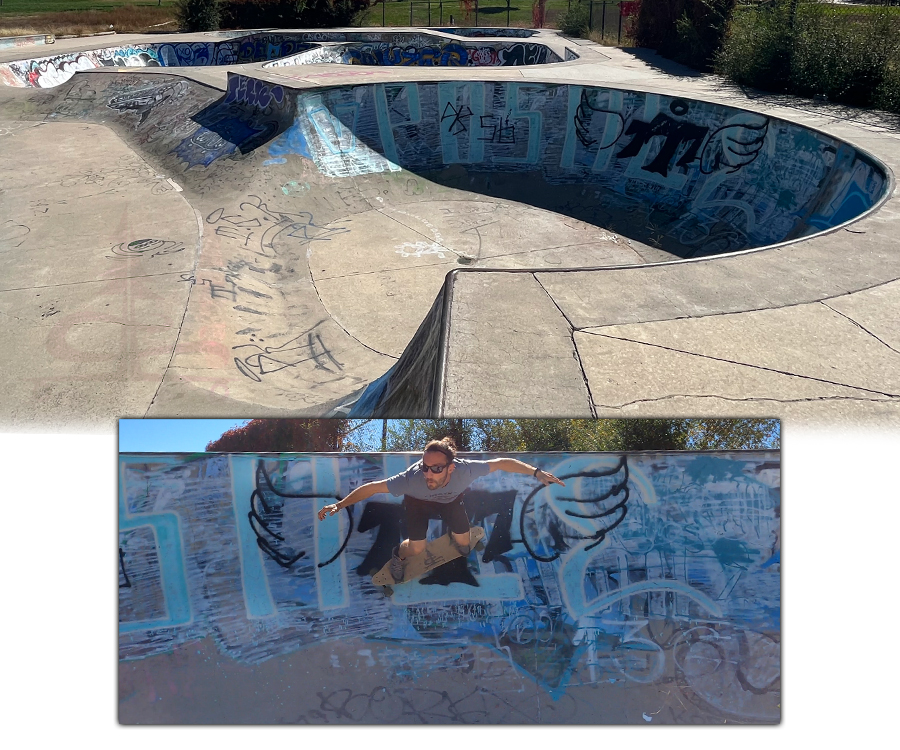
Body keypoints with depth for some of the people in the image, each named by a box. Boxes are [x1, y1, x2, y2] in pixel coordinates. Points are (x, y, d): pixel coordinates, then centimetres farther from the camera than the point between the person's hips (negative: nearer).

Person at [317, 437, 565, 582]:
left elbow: (502, 463, -32)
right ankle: (398, 554, 27)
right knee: (417, 549, -10)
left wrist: (536, 472, -35)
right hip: (418, 502, -1)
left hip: (450, 500, 2)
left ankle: (454, 535, 43)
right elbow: (372, 487, -39)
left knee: (463, 543, 5)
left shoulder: (465, 470, -45)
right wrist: (339, 505, -41)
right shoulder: (412, 478, -48)